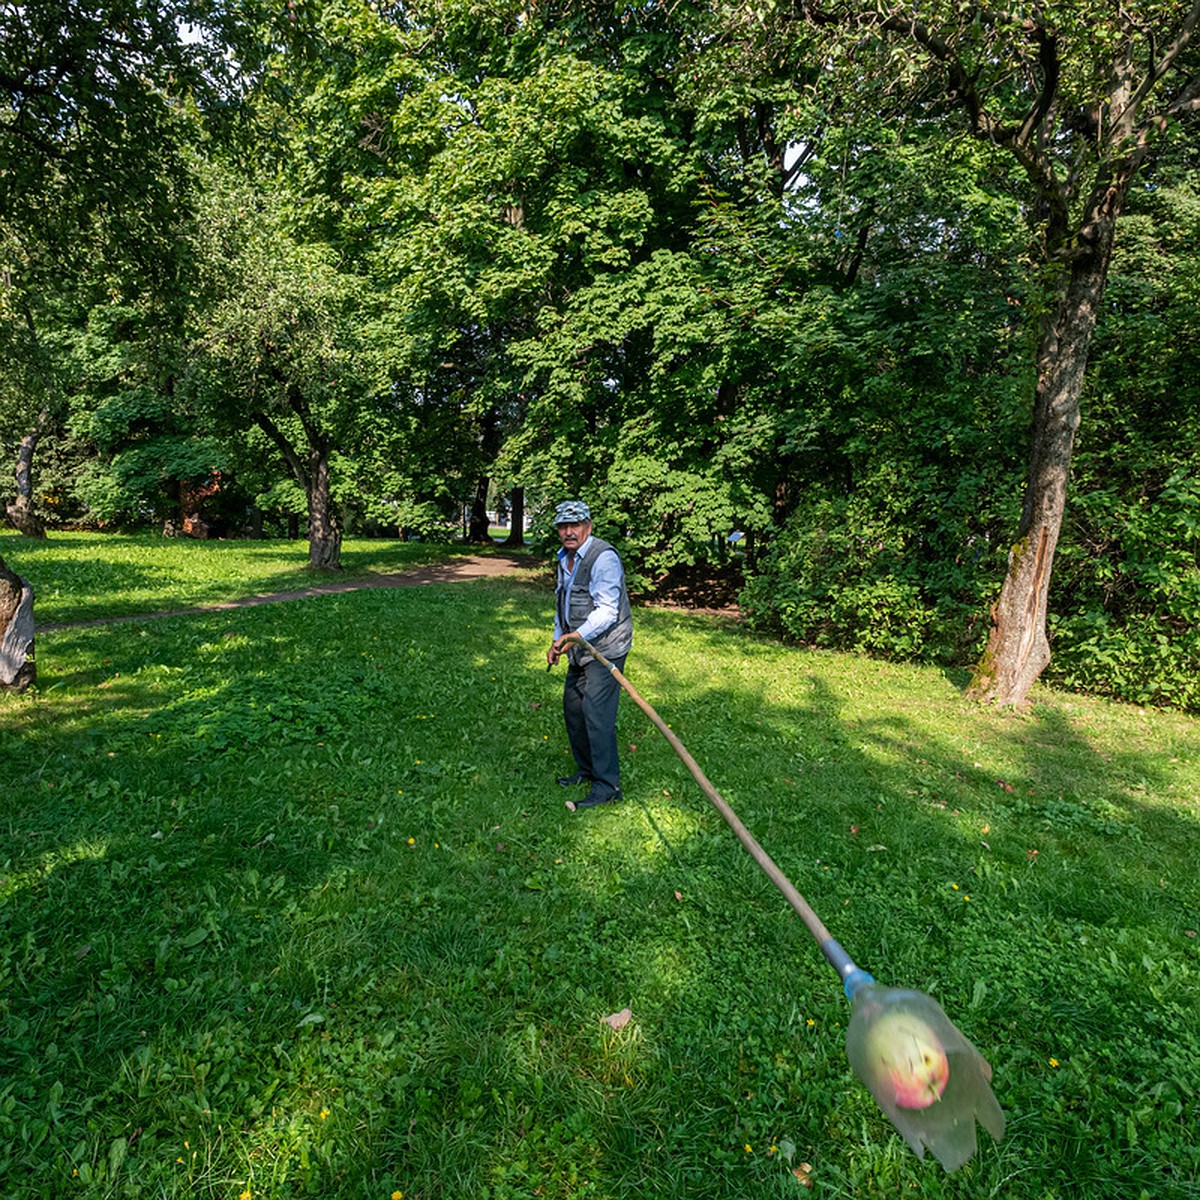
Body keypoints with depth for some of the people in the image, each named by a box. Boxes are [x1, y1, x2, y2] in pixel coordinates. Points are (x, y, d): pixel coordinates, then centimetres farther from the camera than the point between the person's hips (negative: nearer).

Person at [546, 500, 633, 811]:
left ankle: (607, 786, -1)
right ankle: (586, 769, 33)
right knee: (573, 707, 16)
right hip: (580, 650, 10)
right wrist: (558, 640, 15)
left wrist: (576, 636, -31)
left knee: (597, 713, -11)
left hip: (605, 649, -10)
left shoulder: (603, 557, -18)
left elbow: (607, 611, -24)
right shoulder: (565, 559, 12)